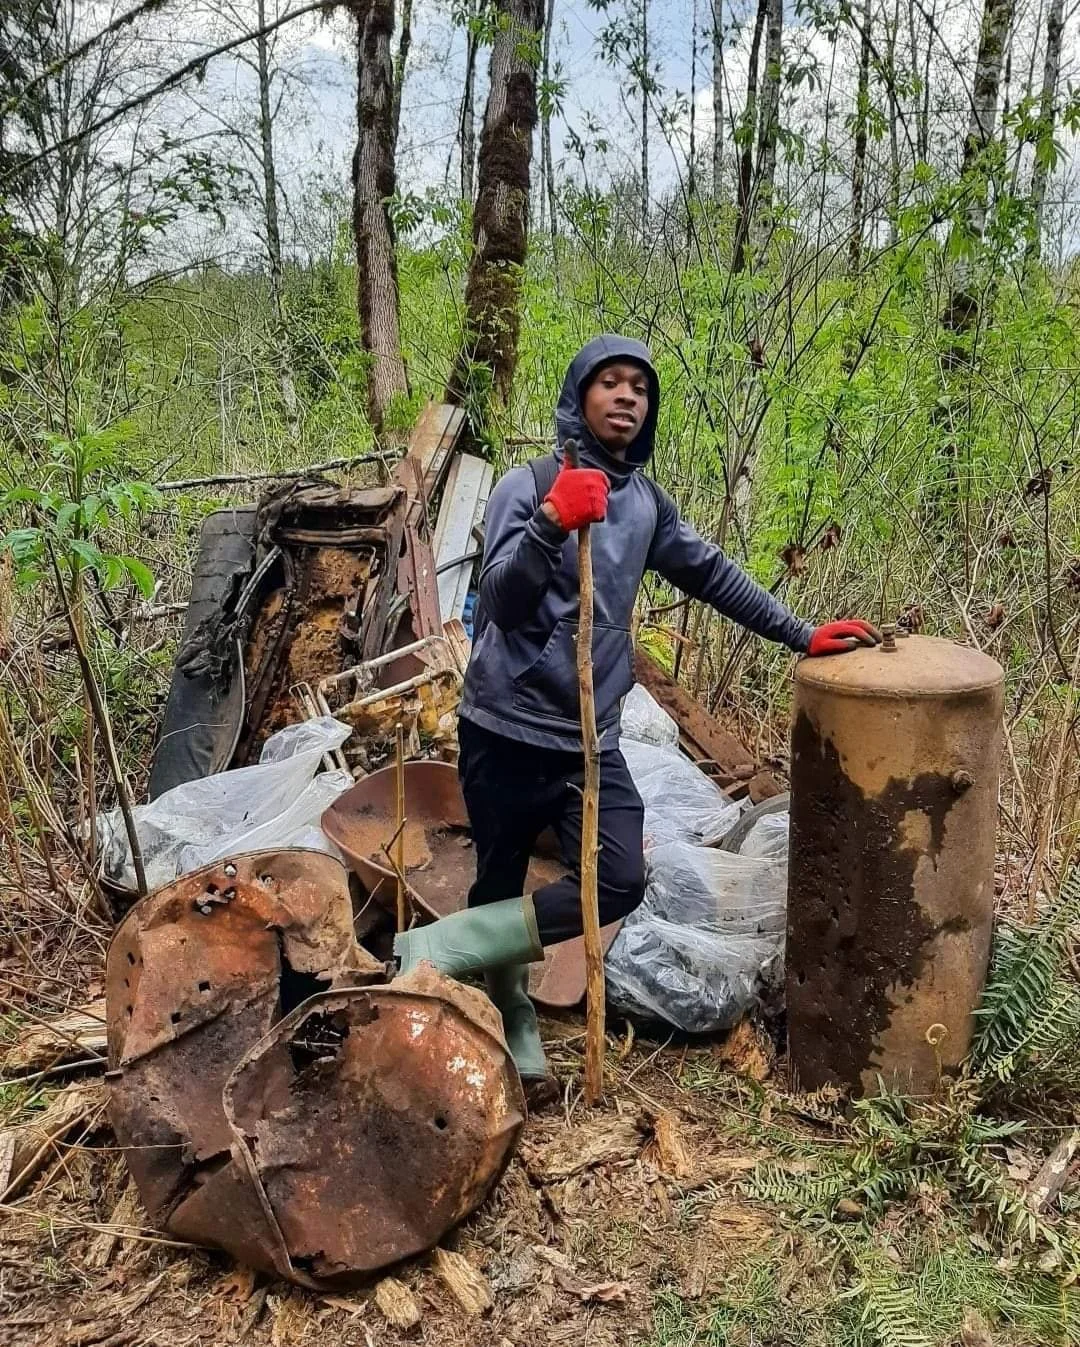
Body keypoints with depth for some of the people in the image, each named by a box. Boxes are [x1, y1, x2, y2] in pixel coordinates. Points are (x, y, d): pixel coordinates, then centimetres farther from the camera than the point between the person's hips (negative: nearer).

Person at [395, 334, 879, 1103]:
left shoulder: (646, 501, 9)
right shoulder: (529, 486, -9)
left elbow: (712, 574, 19)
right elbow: (501, 603, -20)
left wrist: (803, 636, 21)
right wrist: (553, 521, -35)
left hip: (591, 737, 5)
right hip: (507, 730, -5)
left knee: (619, 885, -5)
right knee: (502, 890, 7)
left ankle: (438, 951, 5)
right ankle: (514, 1041, 24)